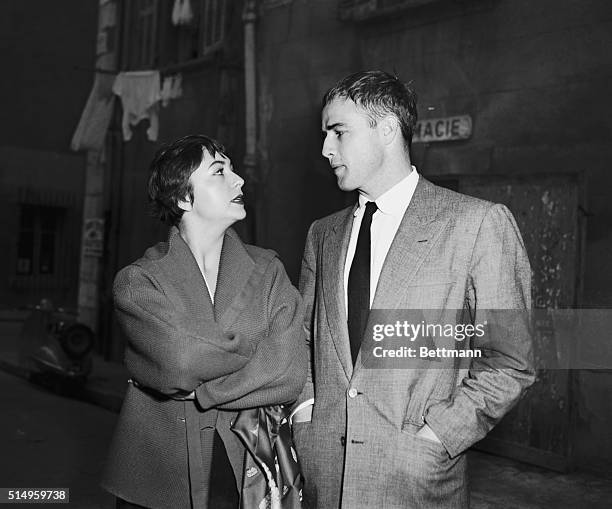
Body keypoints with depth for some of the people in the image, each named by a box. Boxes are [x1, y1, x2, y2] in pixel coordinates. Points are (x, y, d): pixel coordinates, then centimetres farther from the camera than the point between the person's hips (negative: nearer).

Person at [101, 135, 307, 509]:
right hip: (159, 479, -1)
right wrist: (257, 350, -9)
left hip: (250, 475, 2)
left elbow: (290, 374, -11)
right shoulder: (137, 281, -6)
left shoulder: (268, 270, 0)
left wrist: (189, 387, -15)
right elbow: (182, 363, -22)